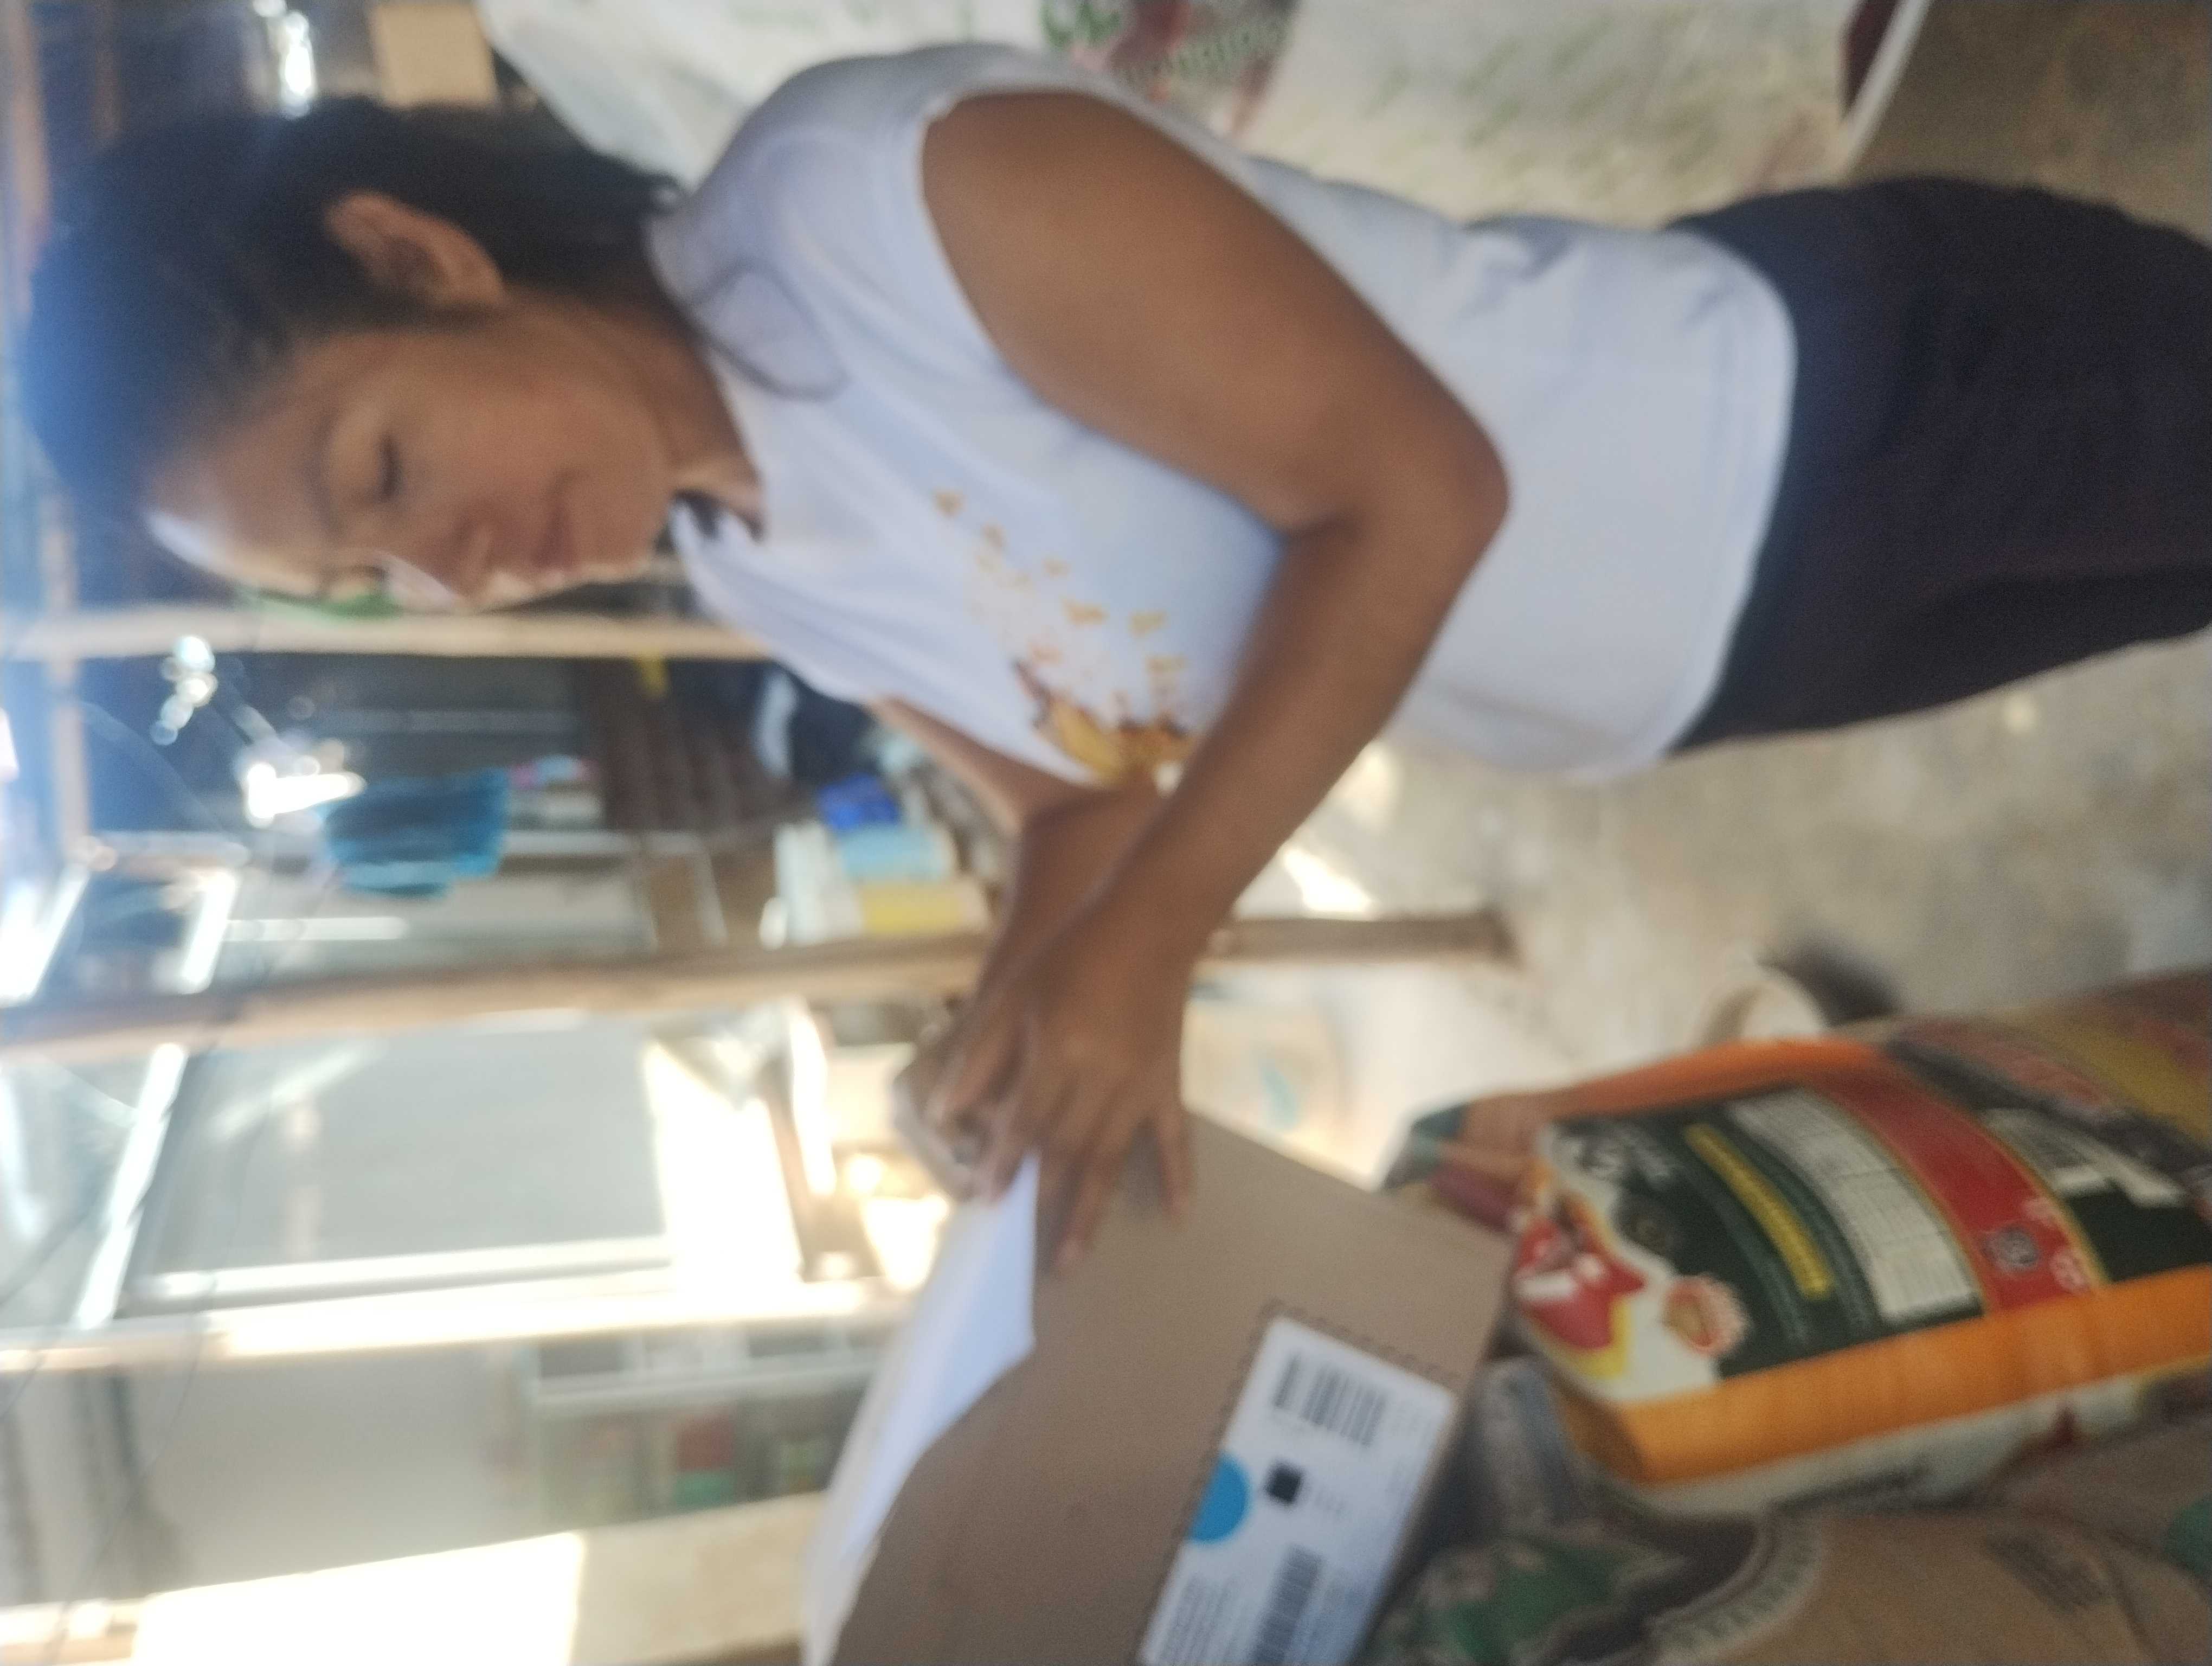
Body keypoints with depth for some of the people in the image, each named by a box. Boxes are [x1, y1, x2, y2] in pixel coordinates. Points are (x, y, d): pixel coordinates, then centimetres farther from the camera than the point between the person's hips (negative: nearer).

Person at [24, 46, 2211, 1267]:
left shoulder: (897, 184, -32)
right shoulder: (766, 587, -4)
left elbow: (1414, 484, -31)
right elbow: (1092, 776, 5)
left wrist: (1141, 950, -29)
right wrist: (1045, 1008, -14)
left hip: (1839, 393, -5)